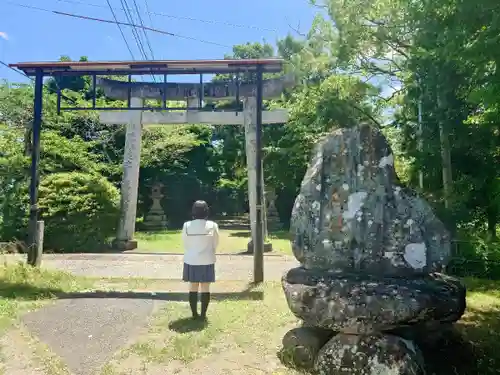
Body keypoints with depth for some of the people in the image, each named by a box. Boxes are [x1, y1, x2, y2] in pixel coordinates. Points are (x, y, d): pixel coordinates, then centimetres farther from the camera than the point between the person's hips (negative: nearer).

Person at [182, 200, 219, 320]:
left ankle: (194, 313, 17)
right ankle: (203, 314, 13)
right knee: (205, 288, 8)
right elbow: (215, 244, -1)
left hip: (191, 260, 1)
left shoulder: (186, 225, -9)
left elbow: (185, 244, 0)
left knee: (193, 287, 11)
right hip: (207, 261, -1)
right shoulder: (212, 225, -11)